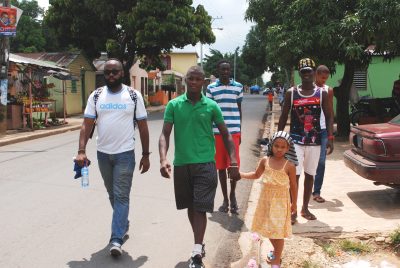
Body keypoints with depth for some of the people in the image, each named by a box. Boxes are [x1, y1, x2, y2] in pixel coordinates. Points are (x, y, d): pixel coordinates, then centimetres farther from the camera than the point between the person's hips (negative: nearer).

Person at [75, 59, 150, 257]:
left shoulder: (134, 95, -2)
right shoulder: (96, 96, 3)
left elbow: (142, 127, 0)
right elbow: (87, 124, -2)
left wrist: (145, 155, -2)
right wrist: (81, 151, -14)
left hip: (125, 154, -3)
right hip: (103, 153, 3)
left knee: (121, 196, -5)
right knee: (112, 194, 17)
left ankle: (116, 239, -2)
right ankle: (123, 223, 38)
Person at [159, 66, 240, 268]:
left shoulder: (211, 106, 1)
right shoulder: (174, 105, 2)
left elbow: (225, 135, 6)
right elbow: (165, 134, -2)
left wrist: (233, 163, -3)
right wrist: (163, 159, -19)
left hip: (205, 163, -2)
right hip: (181, 164, 2)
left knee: (200, 207, -7)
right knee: (190, 206, 14)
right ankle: (199, 242, 33)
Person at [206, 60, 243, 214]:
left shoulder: (238, 87, 6)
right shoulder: (211, 88, 5)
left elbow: (239, 109, 11)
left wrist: (239, 132, 8)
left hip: (234, 131, 0)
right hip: (217, 132, 1)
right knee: (221, 166, 7)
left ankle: (232, 195, 19)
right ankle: (225, 199, 19)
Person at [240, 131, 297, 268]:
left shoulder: (289, 166, -13)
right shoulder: (265, 160, -3)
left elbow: (293, 185, -4)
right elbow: (256, 174, 12)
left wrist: (294, 203, 1)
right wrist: (241, 174, 0)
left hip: (281, 201, -4)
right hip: (266, 199, 4)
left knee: (278, 230, -2)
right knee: (268, 228, 17)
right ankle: (276, 250, 42)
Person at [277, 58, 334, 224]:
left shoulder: (322, 93, 3)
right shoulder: (291, 93, 0)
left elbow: (328, 117, 4)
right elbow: (283, 117, 4)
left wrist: (330, 138, -5)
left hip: (314, 141, 2)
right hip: (295, 140, -2)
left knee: (310, 175, 11)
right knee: (295, 175, -5)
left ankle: (305, 208, 24)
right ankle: (293, 211, 3)